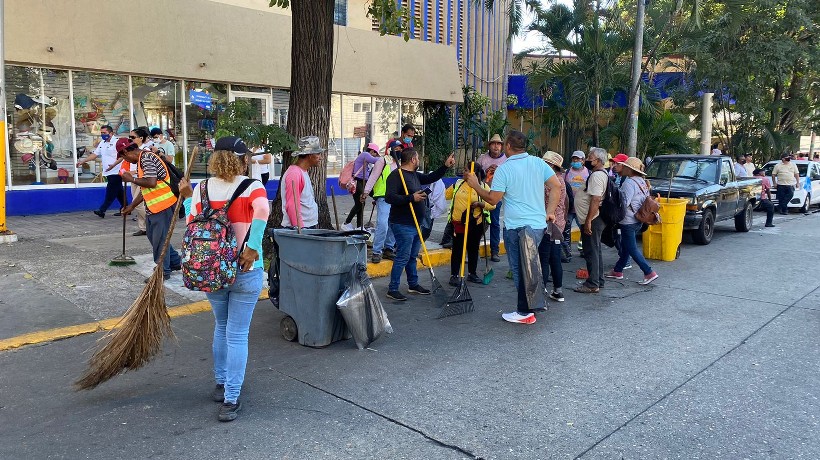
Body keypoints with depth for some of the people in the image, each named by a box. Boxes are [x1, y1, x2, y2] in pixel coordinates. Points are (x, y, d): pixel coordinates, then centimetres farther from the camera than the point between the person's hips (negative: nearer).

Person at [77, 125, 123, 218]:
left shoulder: (117, 142, -9)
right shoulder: (102, 143, 17)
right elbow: (94, 154, 21)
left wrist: (114, 164, -30)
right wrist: (82, 161, 13)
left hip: (115, 172, -8)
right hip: (108, 172, 8)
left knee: (110, 192, -8)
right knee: (118, 192, 12)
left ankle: (102, 210, -10)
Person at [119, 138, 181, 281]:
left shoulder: (146, 158, -15)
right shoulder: (142, 160, 16)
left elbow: (151, 183, -26)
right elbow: (144, 189, 22)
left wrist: (131, 179, -12)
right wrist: (131, 206, 26)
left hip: (163, 203, -10)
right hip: (153, 205, 10)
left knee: (160, 238, -1)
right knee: (153, 235, 19)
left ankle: (163, 271, 11)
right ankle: (175, 262, 30)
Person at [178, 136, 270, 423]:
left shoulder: (201, 189, 0)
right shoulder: (252, 187, -9)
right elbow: (262, 211, -30)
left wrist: (186, 197, 15)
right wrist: (253, 248, -24)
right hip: (245, 271, -4)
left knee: (221, 326, 24)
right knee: (237, 334, 5)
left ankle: (221, 384, 37)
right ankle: (230, 400, 9)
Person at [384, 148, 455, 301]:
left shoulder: (414, 175, 15)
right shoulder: (396, 175, -15)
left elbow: (430, 178, 29)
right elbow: (389, 197, -24)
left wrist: (446, 166, 23)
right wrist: (411, 198, -28)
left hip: (415, 224, 10)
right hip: (403, 225, -9)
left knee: (412, 257, 18)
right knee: (403, 257, -8)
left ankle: (413, 285, 29)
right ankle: (392, 289, 0)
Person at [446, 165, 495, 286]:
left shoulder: (483, 187, -1)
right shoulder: (458, 184, 6)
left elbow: (492, 204, -8)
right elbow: (446, 195, 20)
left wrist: (480, 203, -21)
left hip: (475, 224, 0)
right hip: (458, 223, 1)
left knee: (473, 249, 12)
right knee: (457, 250, 2)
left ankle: (472, 274, 27)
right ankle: (454, 275, 9)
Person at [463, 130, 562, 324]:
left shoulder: (503, 169, -10)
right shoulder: (538, 162, 4)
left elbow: (493, 199, -9)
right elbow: (556, 186, 0)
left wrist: (475, 185, 5)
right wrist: (549, 212, 6)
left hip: (516, 226, -6)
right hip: (538, 224, 6)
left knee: (519, 269, 4)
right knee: (530, 265, 18)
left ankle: (525, 312, 10)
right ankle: (532, 304, 28)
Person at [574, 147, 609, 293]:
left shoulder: (597, 176, -18)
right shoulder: (601, 174, 16)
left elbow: (596, 200, -26)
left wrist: (588, 221, -25)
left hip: (592, 221, -11)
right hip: (594, 220, 11)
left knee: (591, 252, -4)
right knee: (595, 252, 17)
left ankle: (592, 284, 2)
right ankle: (598, 281, 26)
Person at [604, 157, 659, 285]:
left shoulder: (629, 182, -19)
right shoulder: (642, 182, 9)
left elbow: (625, 203, -24)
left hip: (628, 222, -10)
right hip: (638, 220, 10)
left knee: (632, 249, -3)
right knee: (625, 247, 18)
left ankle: (649, 273, -4)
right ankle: (618, 271, 27)